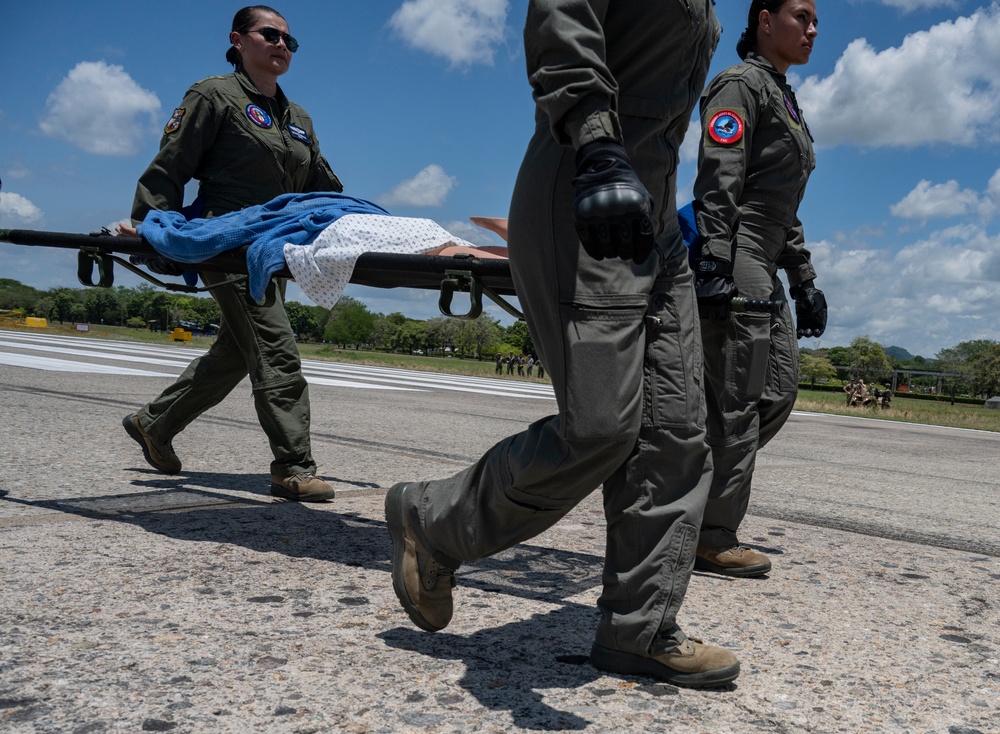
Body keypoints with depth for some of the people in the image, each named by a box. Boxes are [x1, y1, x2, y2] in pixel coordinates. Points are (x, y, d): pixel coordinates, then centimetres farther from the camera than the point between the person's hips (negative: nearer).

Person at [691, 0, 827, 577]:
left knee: (781, 389, 8)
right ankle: (713, 538, -4)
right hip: (732, 257, -10)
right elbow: (718, 180, -17)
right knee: (740, 397, -10)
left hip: (762, 268, 10)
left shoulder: (785, 101, 27)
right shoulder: (741, 85, -3)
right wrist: (713, 262, -27)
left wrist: (804, 281, 22)